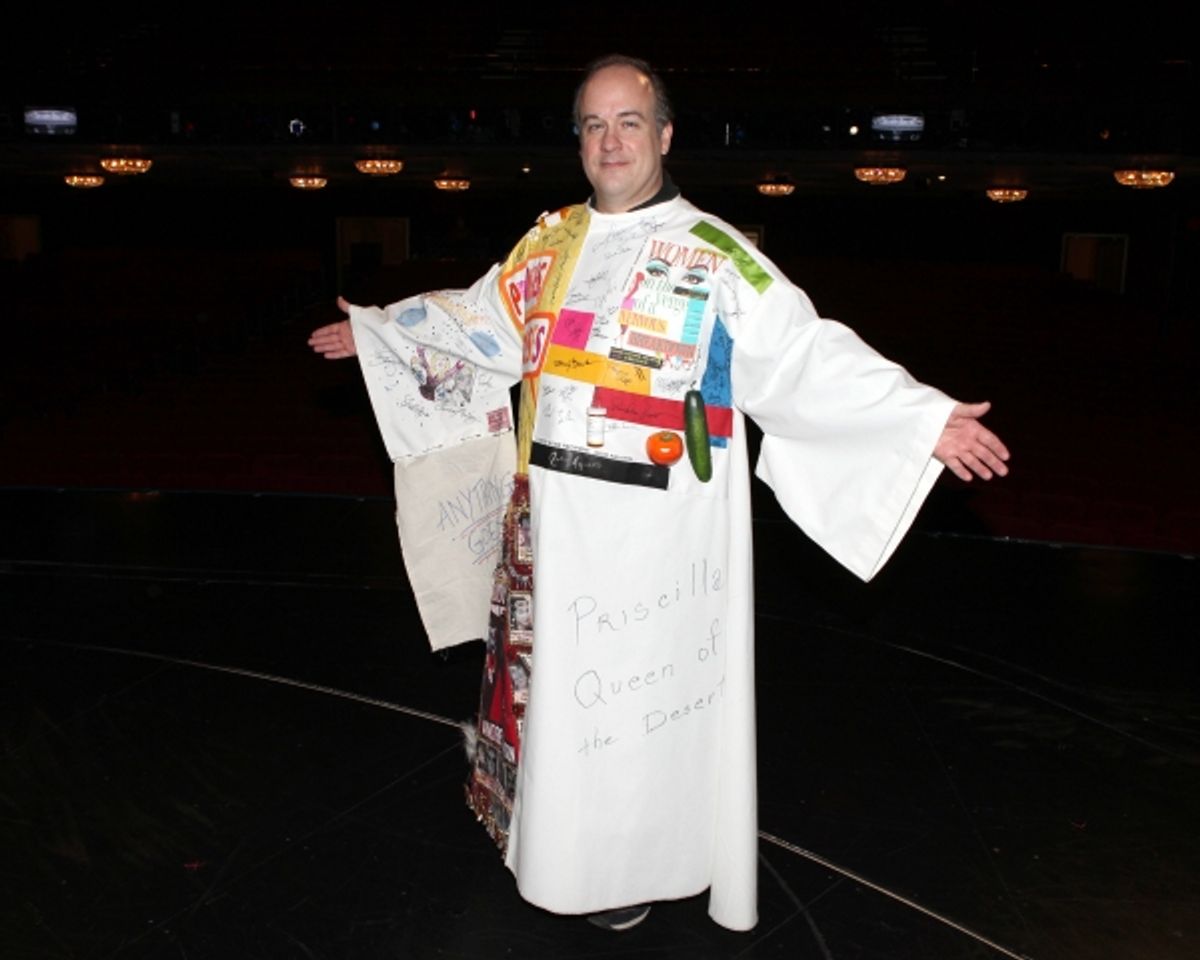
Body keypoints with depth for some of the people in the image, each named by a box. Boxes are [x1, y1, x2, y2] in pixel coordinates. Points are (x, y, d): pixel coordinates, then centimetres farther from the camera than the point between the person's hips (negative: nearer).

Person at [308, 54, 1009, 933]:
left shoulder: (714, 255, -9)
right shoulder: (549, 242, 8)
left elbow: (808, 355, -16)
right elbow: (475, 320, 23)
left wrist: (924, 421, -26)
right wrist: (376, 332, 32)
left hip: (657, 528, -5)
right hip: (556, 515, 5)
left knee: (644, 684, 9)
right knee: (561, 680, 17)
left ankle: (642, 863, 31)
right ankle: (564, 838, 39)